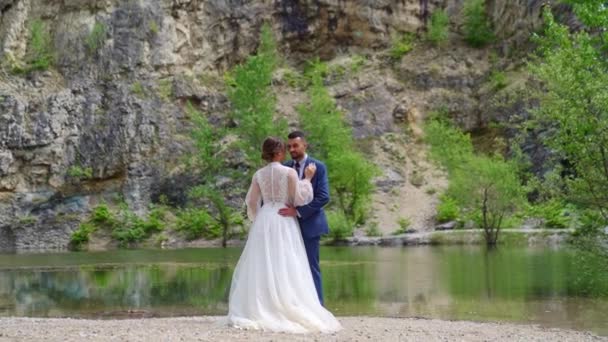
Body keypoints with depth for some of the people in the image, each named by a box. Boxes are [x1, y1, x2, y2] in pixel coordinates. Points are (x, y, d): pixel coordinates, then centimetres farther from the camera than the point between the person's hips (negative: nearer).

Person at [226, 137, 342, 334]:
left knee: (262, 265, 7)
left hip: (264, 221, 4)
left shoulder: (259, 174, 5)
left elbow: (252, 202, 12)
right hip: (284, 222, -4)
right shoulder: (289, 172, -8)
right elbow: (299, 199, -4)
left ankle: (259, 310, 6)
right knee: (285, 267, -2)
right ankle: (289, 311, -3)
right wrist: (307, 179, 5)